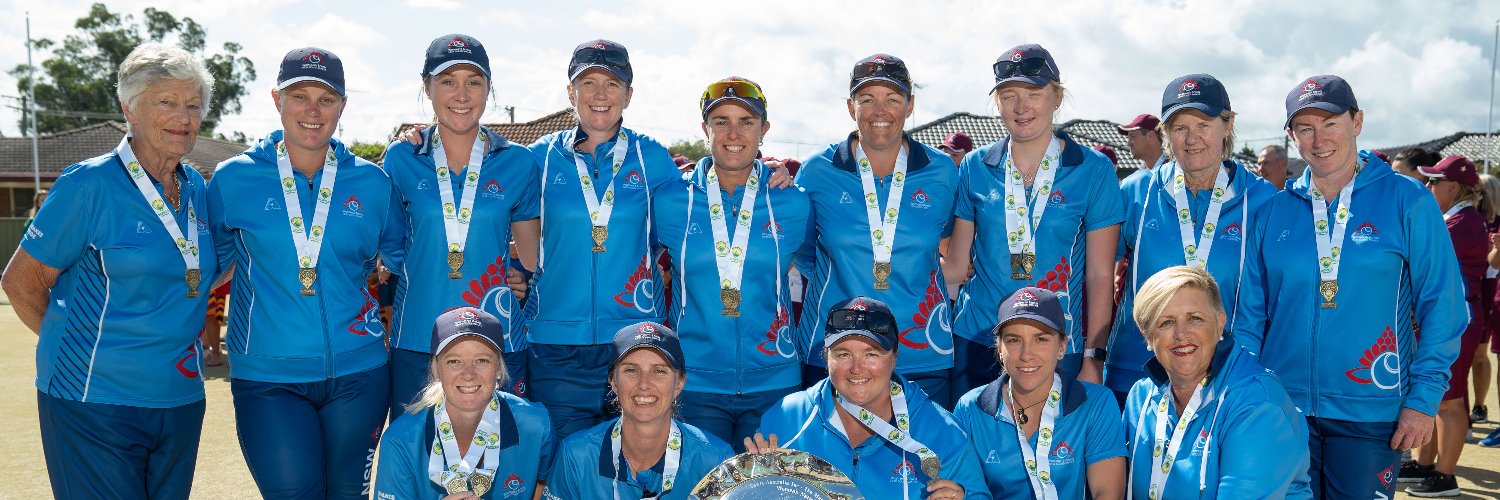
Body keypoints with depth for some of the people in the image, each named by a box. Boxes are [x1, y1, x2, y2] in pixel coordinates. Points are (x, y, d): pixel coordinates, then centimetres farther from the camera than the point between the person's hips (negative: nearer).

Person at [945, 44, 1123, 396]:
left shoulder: (1093, 170, -2)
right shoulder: (976, 167, 4)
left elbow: (1100, 275, -2)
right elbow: (956, 266, 6)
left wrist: (1094, 358, -7)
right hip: (977, 342, 2)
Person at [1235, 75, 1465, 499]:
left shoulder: (1408, 201, -2)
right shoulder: (1273, 210, 4)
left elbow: (1442, 307, -3)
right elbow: (1250, 313, 6)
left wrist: (1424, 399, -8)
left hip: (1372, 413, -2)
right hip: (1282, 410, 2)